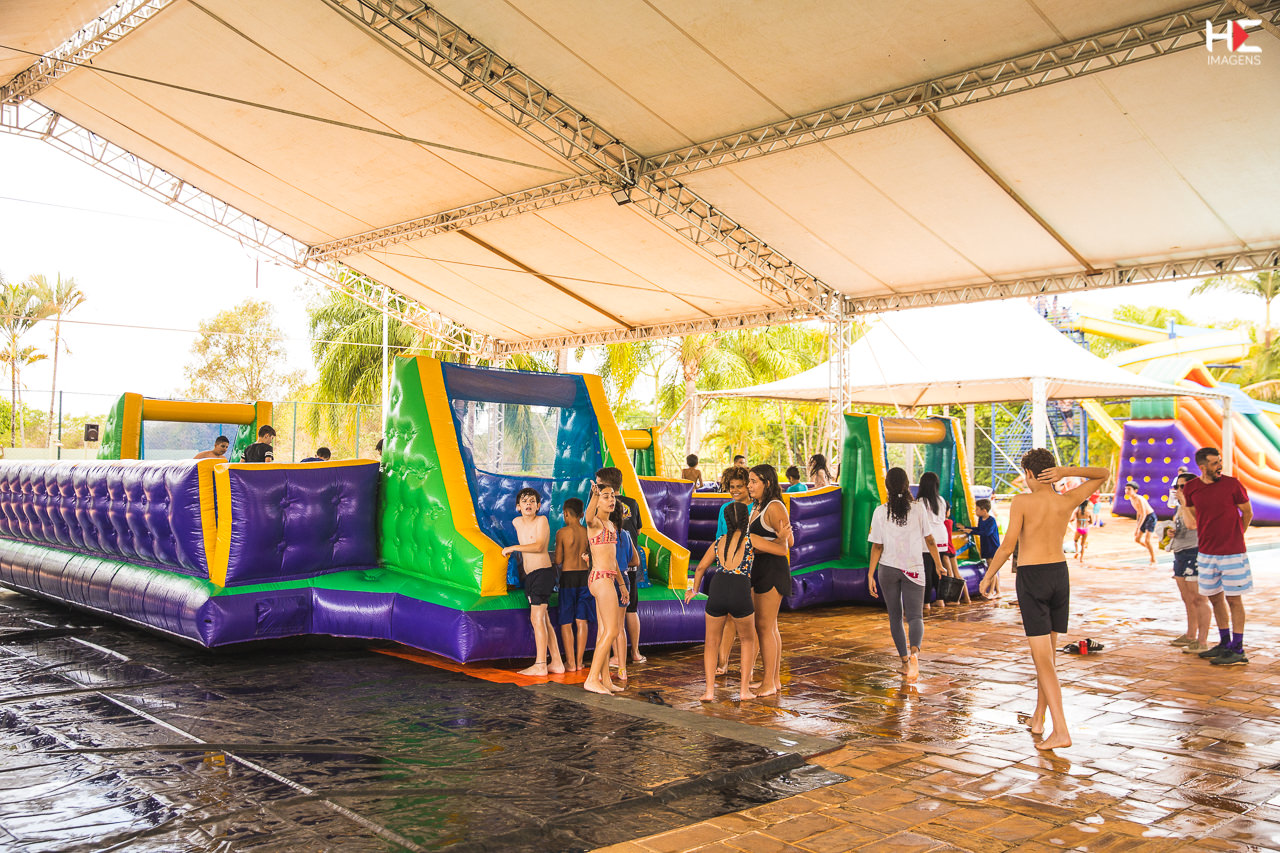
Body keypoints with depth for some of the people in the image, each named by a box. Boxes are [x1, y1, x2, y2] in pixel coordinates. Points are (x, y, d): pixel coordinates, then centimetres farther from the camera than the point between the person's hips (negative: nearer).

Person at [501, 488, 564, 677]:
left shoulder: (541, 520, -7)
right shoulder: (517, 522, 12)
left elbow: (539, 546, -18)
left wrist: (513, 548, -13)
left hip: (543, 573, -8)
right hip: (530, 576, 8)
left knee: (537, 619, -11)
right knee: (543, 621, 9)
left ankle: (540, 665, -9)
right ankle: (557, 663, 14)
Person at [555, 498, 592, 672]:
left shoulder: (562, 532, -7)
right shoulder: (588, 532, 2)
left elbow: (558, 561, -4)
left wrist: (551, 562, 18)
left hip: (568, 577, -3)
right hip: (585, 575, 3)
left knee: (566, 622, 4)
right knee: (582, 621, 9)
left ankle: (570, 662, 2)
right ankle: (579, 661, 12)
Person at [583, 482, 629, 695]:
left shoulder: (611, 525, 17)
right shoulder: (595, 523, -10)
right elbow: (588, 516, -37)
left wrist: (621, 583, 26)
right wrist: (594, 494, -55)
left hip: (608, 579, 9)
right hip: (601, 579, -9)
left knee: (604, 631, 11)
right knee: (611, 631, -9)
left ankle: (605, 679, 15)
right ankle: (592, 679, -7)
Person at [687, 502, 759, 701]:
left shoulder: (719, 541, 15)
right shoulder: (750, 539, 2)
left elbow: (701, 567, 25)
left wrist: (694, 589, 40)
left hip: (717, 591, 3)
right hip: (740, 594, -3)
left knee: (712, 642, 20)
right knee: (748, 640, 22)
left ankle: (709, 690, 10)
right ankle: (744, 689, 17)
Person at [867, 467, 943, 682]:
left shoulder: (881, 512, -5)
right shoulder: (918, 508, -3)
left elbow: (877, 547, -5)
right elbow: (929, 540, 2)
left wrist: (871, 575, 0)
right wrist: (939, 564, 15)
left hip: (888, 569, 0)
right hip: (914, 568, 0)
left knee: (895, 617, 13)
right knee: (915, 616, -2)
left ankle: (905, 660, 17)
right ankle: (914, 652, -30)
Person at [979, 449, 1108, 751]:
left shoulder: (1022, 502, -13)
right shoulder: (1067, 501, -1)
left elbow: (1007, 546, -13)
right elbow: (1104, 474, 13)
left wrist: (989, 575, 1)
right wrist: (1067, 472, -4)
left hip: (1031, 578, -5)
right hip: (1059, 574, 5)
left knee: (1043, 659, -5)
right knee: (1048, 652, 19)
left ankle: (1061, 730, -13)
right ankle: (1038, 718, 32)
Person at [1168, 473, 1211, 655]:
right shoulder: (1180, 508, 17)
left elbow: (1192, 524, -30)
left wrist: (1183, 503, -23)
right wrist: (1171, 532, 8)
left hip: (1195, 553, -10)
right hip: (1180, 554, 10)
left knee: (1198, 599, -8)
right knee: (1188, 599, 17)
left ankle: (1203, 641, -6)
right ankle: (1190, 636, 27)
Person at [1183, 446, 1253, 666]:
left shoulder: (1232, 484, -9)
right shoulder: (1190, 488, 0)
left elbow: (1247, 512, 4)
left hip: (1232, 552, -4)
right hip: (1206, 552, 4)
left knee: (1233, 599, 1)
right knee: (1214, 597, 12)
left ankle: (1237, 650, 8)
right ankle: (1224, 643, 26)